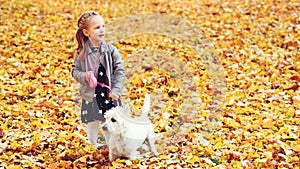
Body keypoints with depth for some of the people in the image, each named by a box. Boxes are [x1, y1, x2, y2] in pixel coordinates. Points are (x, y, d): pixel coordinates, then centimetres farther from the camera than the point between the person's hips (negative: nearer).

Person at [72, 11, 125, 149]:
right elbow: (75, 70, 2)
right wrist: (85, 76, -20)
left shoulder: (110, 50, -5)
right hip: (91, 95, 0)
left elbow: (120, 70, -5)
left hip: (109, 95, 0)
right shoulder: (82, 52, -5)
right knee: (92, 123, 9)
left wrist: (116, 90, -13)